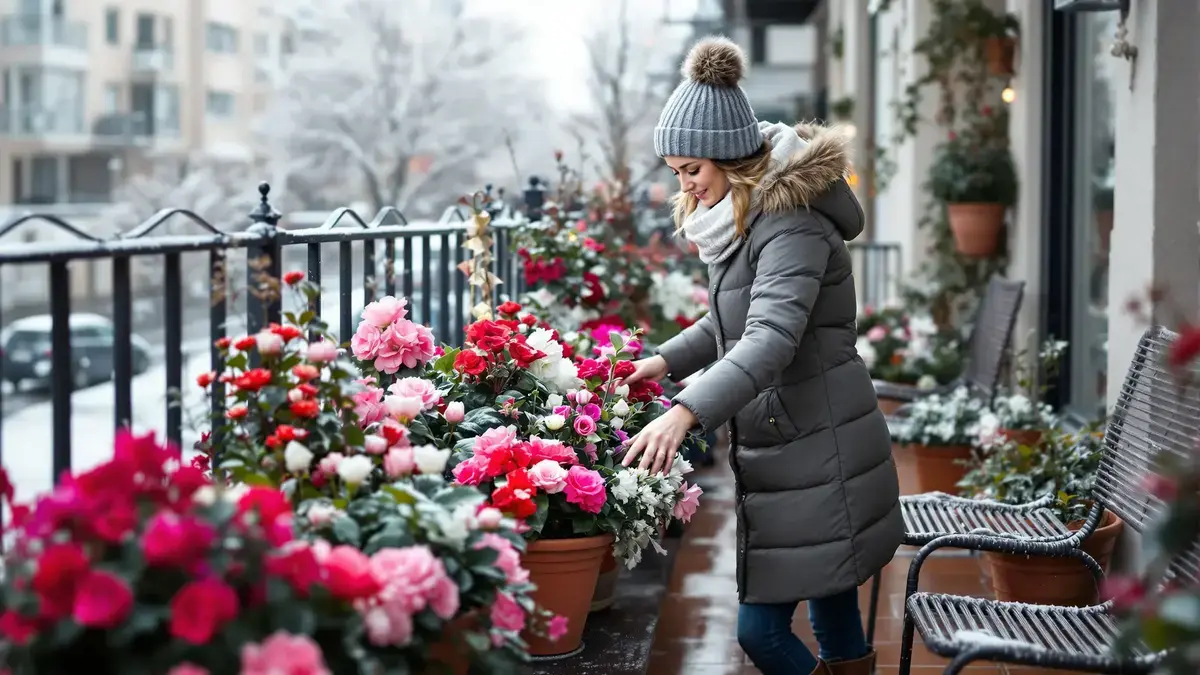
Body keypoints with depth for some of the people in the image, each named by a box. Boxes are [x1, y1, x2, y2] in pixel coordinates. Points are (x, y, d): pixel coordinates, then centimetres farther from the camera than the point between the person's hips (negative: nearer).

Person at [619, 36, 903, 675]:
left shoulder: (791, 223, -19)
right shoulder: (736, 218, 11)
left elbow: (772, 338, -34)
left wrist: (685, 411, -45)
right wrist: (668, 360, 11)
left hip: (814, 453, -9)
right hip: (775, 440, 9)